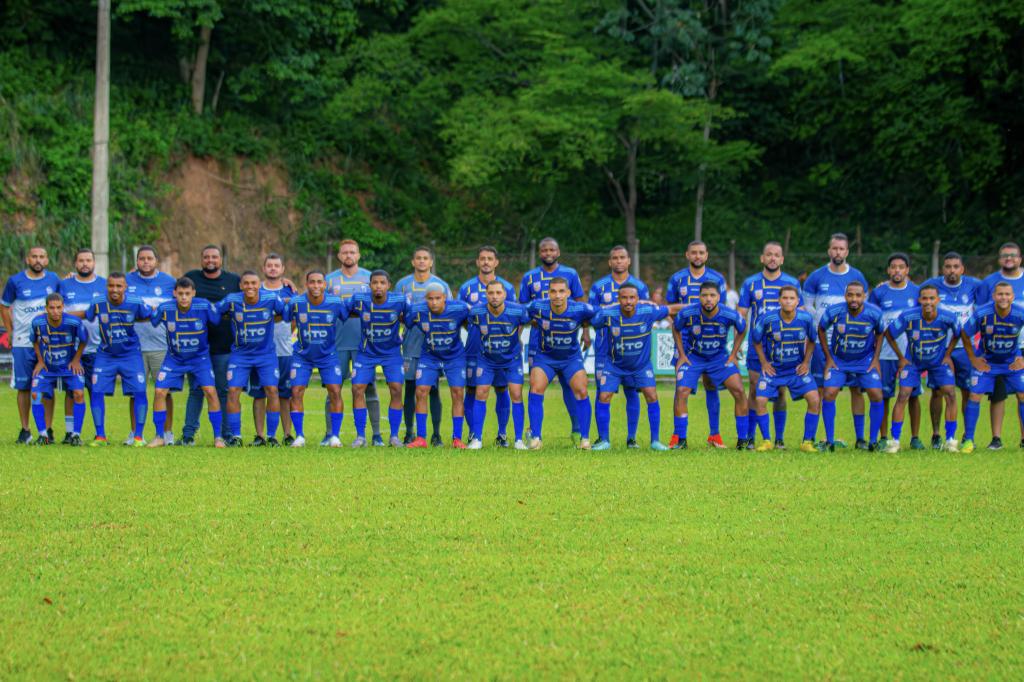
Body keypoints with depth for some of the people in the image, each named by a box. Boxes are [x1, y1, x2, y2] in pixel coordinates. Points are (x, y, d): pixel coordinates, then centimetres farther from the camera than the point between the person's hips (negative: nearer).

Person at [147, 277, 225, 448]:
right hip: (174, 358, 1)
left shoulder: (205, 306, -21)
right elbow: (151, 322, 1)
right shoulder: (164, 309, -18)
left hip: (200, 357, -1)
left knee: (210, 391, -16)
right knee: (159, 392, -8)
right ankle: (159, 437, 7)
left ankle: (218, 437, -3)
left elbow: (218, 321, -2)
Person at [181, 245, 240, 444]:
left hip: (224, 347, 0)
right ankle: (188, 433, 4)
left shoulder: (234, 281, 7)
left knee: (224, 391, 4)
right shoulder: (191, 278, 8)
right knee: (196, 390, 2)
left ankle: (226, 434, 9)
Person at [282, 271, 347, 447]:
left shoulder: (336, 303, -14)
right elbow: (283, 318, 1)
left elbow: (351, 316, 3)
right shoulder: (295, 303, -15)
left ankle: (335, 436, 1)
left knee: (335, 392, -10)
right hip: (302, 356, 0)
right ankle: (299, 436, 5)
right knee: (296, 393, -7)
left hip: (328, 355, 0)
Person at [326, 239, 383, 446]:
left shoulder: (369, 278, 8)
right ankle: (330, 434, 6)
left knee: (369, 387, -1)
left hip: (364, 342, 0)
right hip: (338, 342, 1)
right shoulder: (330, 280, 9)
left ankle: (376, 434, 2)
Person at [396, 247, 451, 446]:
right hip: (411, 345, 1)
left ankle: (436, 434, 4)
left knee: (433, 388, -1)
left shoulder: (441, 285, 6)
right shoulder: (402, 285, 8)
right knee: (410, 388, 2)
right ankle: (409, 433, 9)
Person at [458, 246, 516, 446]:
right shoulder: (466, 288, 7)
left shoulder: (508, 287, 7)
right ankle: (473, 434, 10)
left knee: (502, 390, 1)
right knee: (471, 390, 0)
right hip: (474, 348, 0)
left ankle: (502, 434, 11)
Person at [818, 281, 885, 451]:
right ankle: (829, 441, -4)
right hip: (838, 360, -1)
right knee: (829, 394, -15)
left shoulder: (874, 313, -18)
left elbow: (880, 333, 3)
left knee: (876, 396, -11)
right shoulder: (834, 311, -21)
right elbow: (821, 330, -2)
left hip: (865, 360, 1)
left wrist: (875, 359, -2)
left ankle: (873, 441, 2)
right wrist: (828, 358, -2)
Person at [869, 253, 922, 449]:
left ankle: (915, 437, 8)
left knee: (913, 395, 0)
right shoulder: (878, 292, 3)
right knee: (883, 396, 1)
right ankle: (883, 437, 9)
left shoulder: (916, 292, 5)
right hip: (884, 353, 0)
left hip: (911, 352, 0)